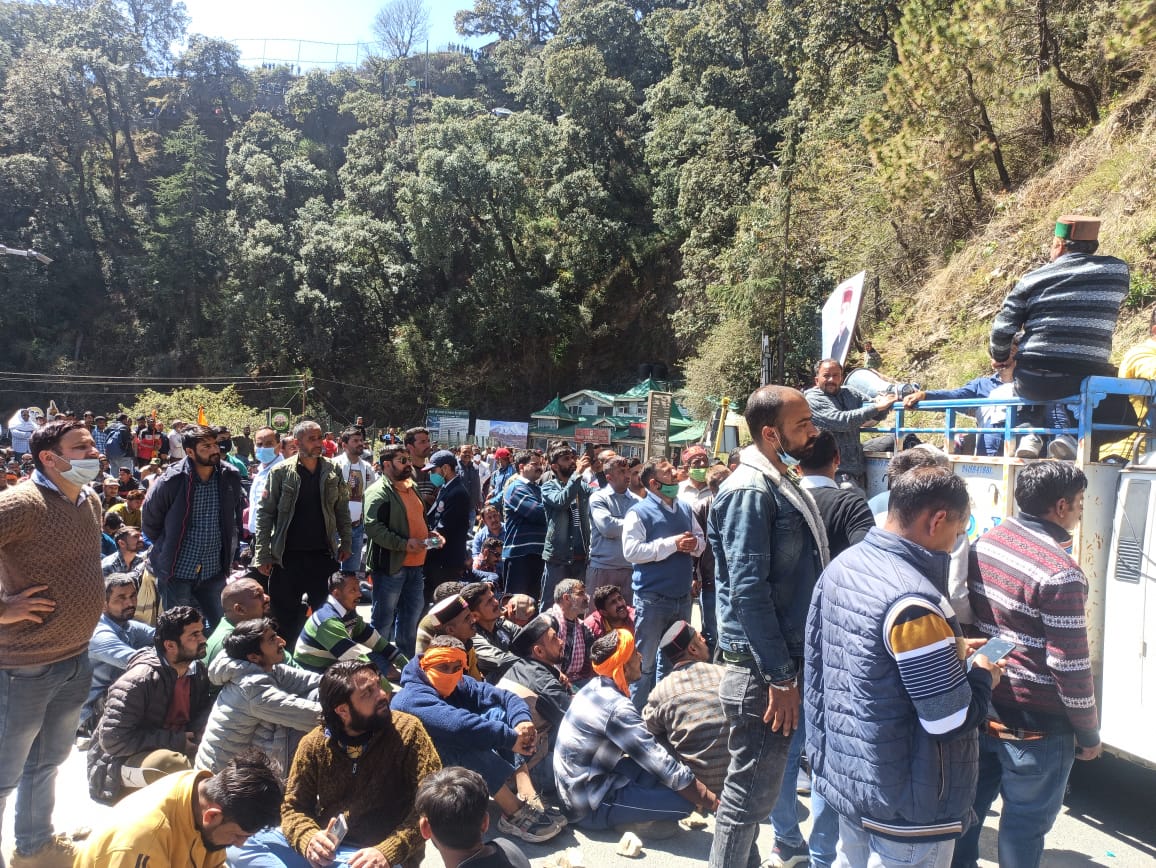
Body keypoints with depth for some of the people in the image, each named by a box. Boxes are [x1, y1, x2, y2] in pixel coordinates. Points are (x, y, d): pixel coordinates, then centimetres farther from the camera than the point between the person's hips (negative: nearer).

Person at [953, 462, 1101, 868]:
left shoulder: (985, 543, -1)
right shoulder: (1059, 572, -22)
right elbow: (1070, 666, -18)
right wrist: (1089, 735, -4)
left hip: (981, 708, 7)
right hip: (1036, 726, -6)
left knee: (968, 805, 21)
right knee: (1024, 825, 12)